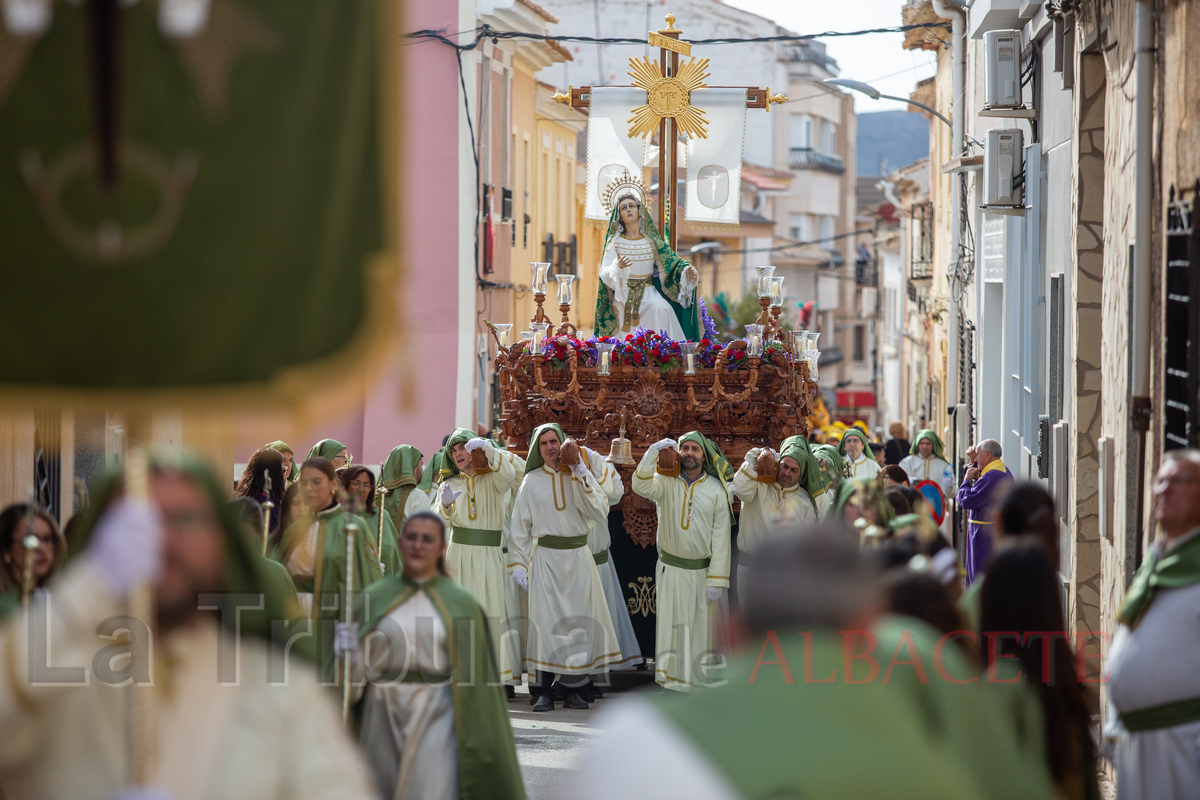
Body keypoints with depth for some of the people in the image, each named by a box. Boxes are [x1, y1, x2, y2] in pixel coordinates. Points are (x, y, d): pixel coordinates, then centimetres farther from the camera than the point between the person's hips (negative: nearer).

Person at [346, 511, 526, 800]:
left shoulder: (460, 602, 2)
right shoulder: (375, 598, 6)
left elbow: (472, 674, 2)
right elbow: (362, 667, 6)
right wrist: (348, 653, -16)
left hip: (436, 718, -2)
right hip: (384, 718, 2)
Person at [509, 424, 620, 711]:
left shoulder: (580, 477, 6)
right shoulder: (532, 481, 5)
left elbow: (601, 511, -8)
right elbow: (520, 526, 8)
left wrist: (582, 476, -13)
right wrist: (519, 564, 1)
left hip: (578, 558, 1)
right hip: (545, 559, -1)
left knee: (578, 621, -2)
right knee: (546, 621, -7)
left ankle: (573, 691, 5)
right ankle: (544, 693, -4)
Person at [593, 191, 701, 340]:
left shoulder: (651, 240, 9)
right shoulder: (615, 241, 4)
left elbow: (671, 261, 6)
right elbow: (604, 273, -3)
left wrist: (686, 269, -15)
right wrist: (617, 266, -26)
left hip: (648, 292, 2)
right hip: (623, 293, -2)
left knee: (662, 309, -29)